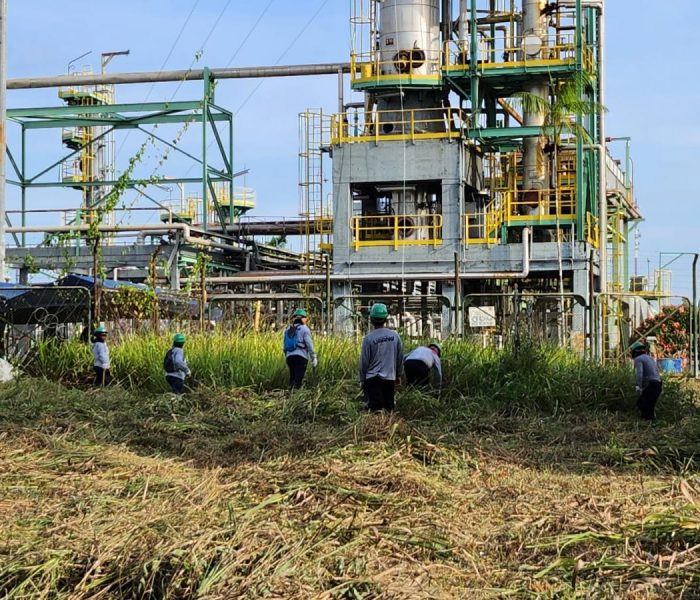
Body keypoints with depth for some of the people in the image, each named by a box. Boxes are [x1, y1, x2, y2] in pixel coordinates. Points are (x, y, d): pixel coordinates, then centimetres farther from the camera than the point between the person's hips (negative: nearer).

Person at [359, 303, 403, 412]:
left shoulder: (369, 338, -10)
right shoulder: (395, 336, 1)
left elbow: (364, 361, -5)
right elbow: (400, 358, 9)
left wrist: (362, 379, 7)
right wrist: (398, 374, 23)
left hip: (373, 378, -3)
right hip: (390, 378, 3)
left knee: (375, 408, -2)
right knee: (389, 407, 10)